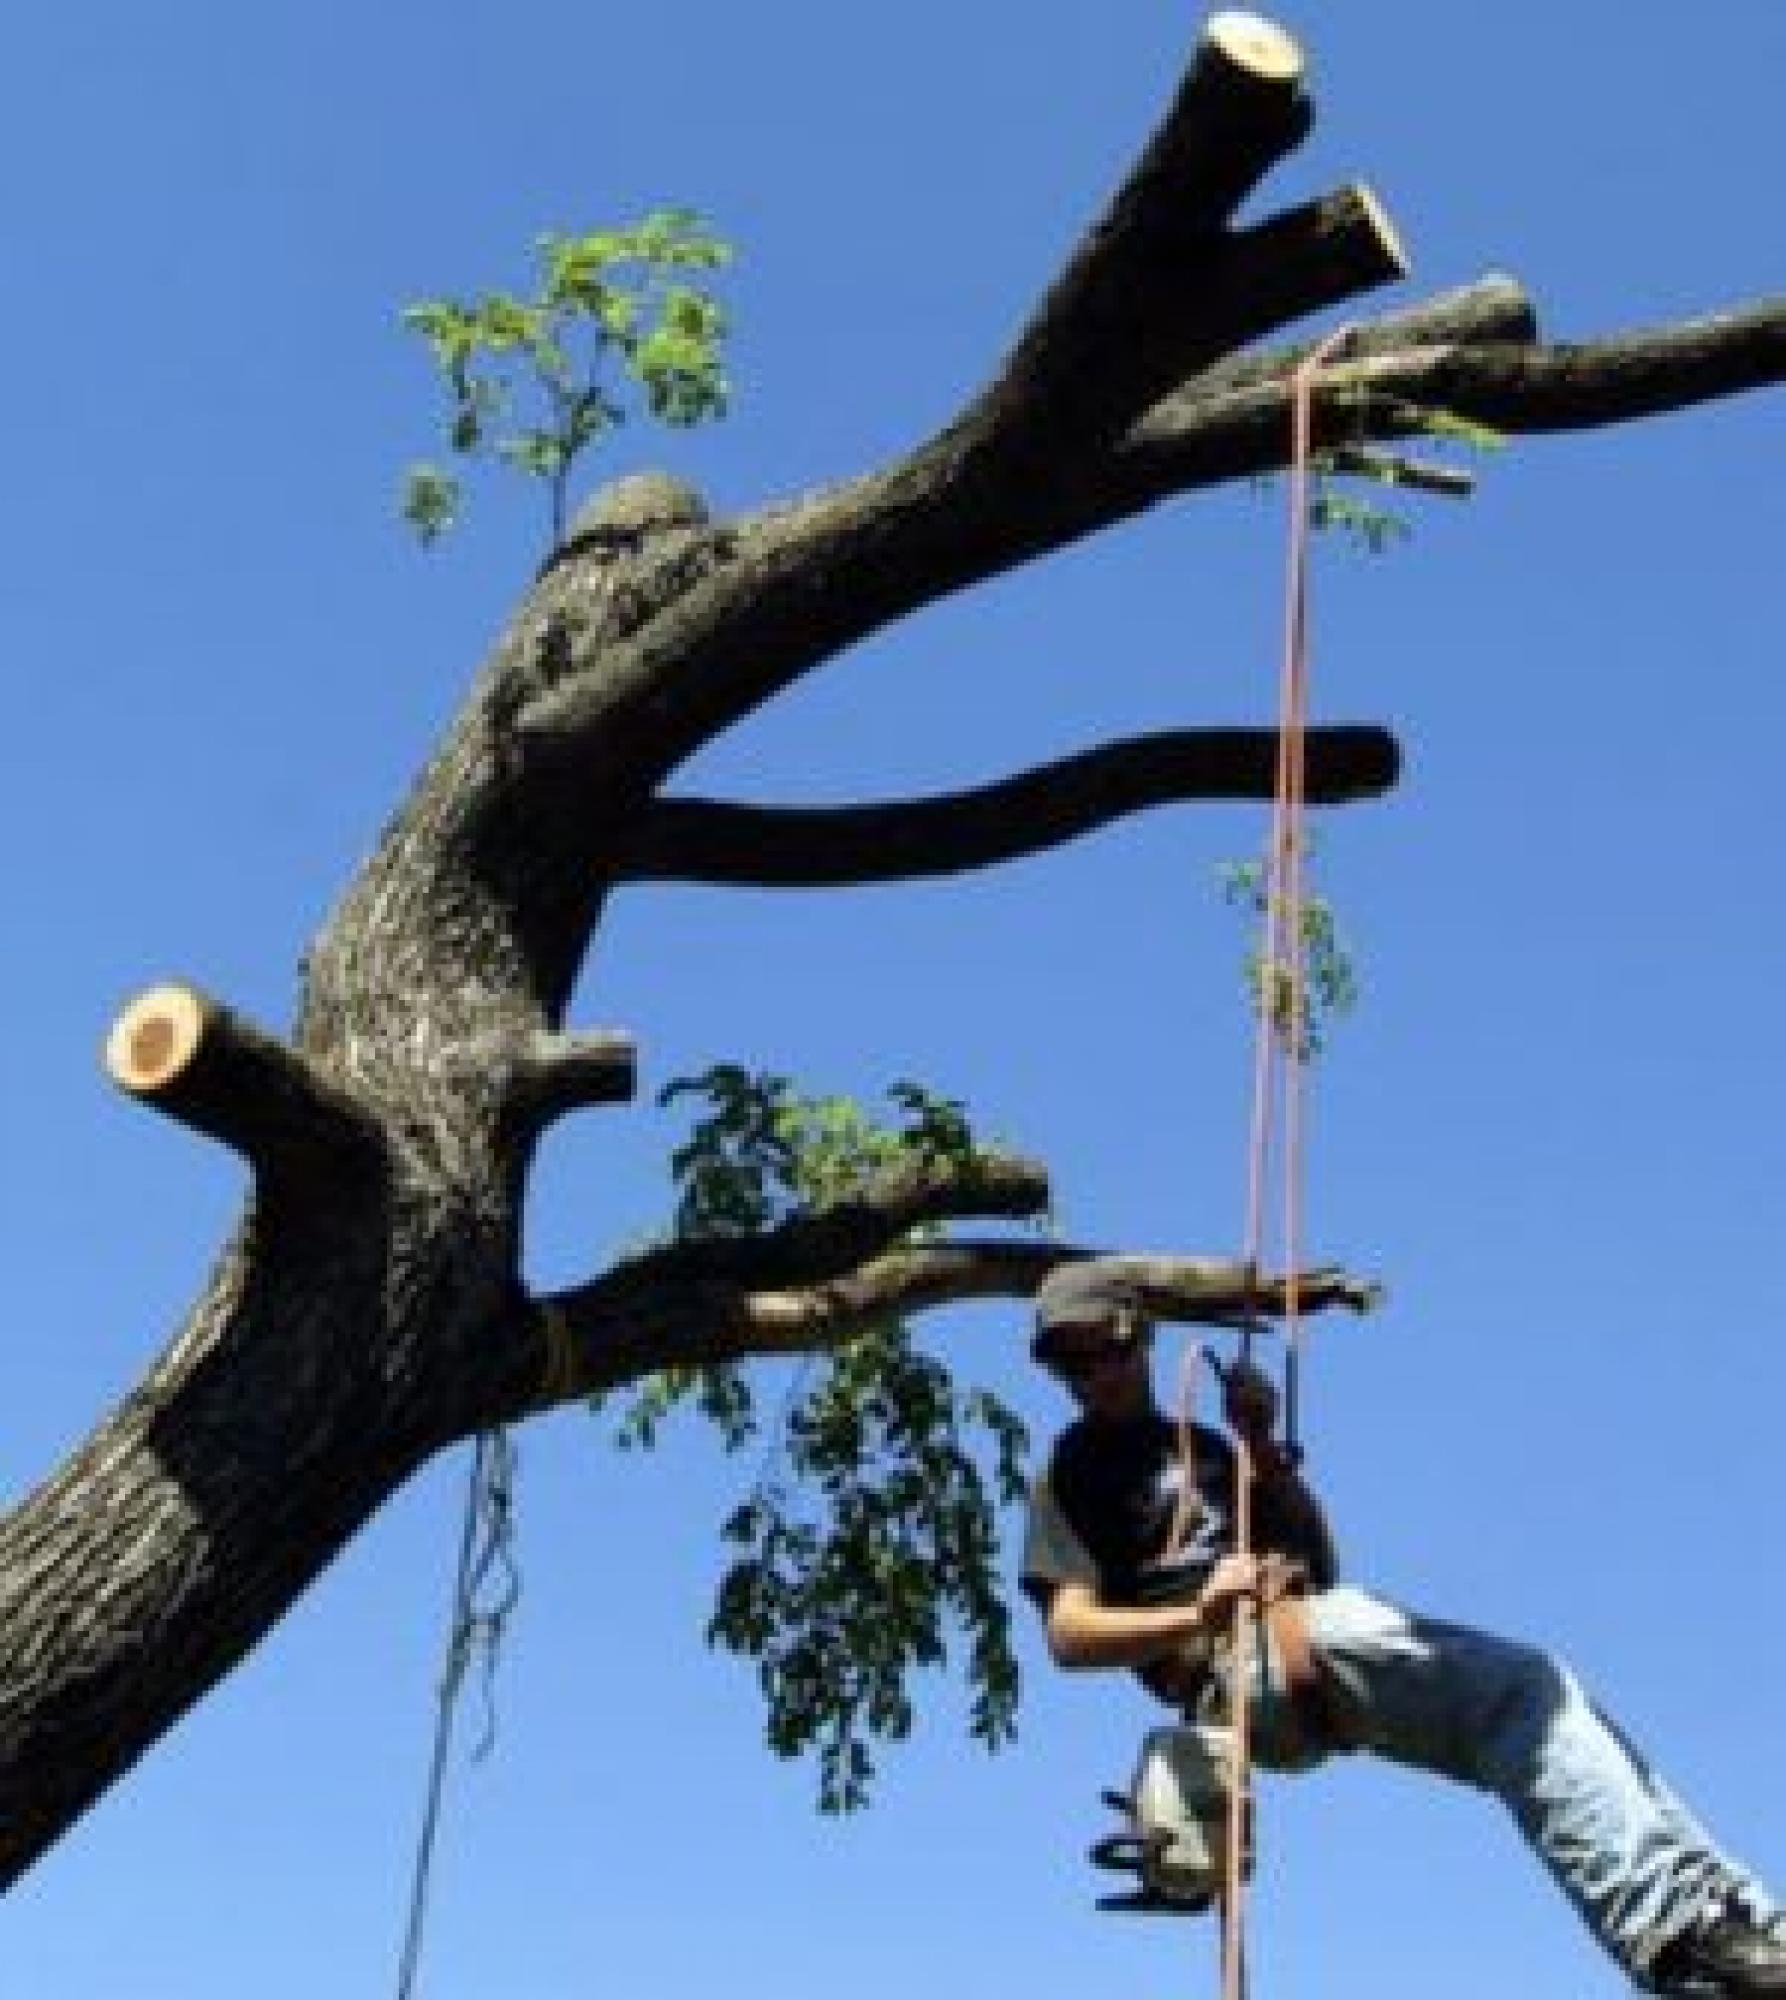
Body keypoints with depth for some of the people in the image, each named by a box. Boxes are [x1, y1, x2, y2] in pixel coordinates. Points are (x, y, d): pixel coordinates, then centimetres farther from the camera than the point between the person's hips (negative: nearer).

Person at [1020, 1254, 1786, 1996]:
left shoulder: (1199, 1444, 28)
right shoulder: (1072, 1476, 9)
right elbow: (1071, 1636, -5)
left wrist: (1261, 1442, 7)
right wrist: (1197, 1616, -21)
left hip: (1306, 1661, 8)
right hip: (1238, 1668, -7)